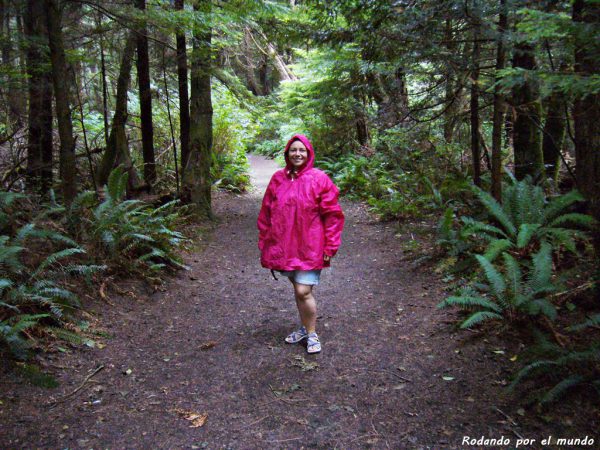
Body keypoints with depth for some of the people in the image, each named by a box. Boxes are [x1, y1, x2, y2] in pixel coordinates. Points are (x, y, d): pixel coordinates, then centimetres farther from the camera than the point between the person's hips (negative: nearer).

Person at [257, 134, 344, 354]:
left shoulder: (319, 179, -7)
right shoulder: (278, 179, 5)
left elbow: (332, 215, -6)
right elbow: (266, 213, 10)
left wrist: (330, 246, -9)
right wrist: (264, 243, 8)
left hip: (309, 247, -4)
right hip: (284, 246, 5)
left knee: (303, 292, -8)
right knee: (297, 289, 17)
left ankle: (312, 334, 14)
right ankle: (305, 329, 35)